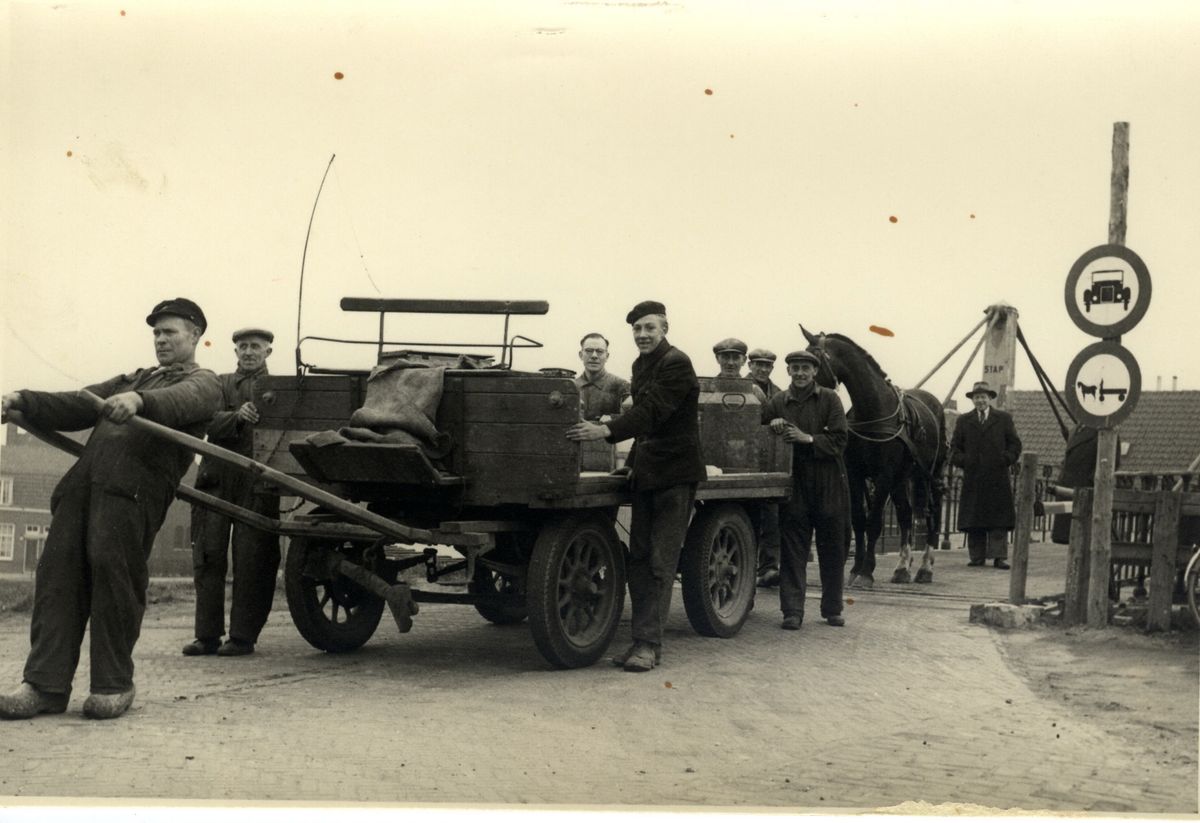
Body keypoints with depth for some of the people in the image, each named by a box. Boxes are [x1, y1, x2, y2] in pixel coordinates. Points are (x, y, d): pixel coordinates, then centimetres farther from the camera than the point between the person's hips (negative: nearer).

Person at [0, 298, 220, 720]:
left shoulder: (202, 382, 14)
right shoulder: (134, 379, 37)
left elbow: (181, 401, -11)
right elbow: (78, 406, 26)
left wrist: (139, 401, -33)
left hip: (135, 483, -6)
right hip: (85, 477, 6)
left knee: (110, 564, -17)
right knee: (58, 566, -7)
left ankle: (114, 685, -6)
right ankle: (45, 685, -9)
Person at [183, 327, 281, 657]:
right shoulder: (221, 385, 17)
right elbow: (210, 425, 0)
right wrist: (236, 416, -19)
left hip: (258, 482, -2)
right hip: (217, 478, 2)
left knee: (250, 561, -5)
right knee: (208, 556, 0)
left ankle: (243, 637, 0)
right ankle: (207, 635, 5)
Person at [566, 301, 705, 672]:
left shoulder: (676, 363, -13)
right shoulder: (641, 365, 15)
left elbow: (652, 410, -24)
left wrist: (607, 430, -34)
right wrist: (637, 460, 14)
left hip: (674, 474, -9)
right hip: (647, 474, 9)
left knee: (660, 562, -9)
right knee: (638, 560, 7)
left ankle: (648, 644, -8)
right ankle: (645, 640, 12)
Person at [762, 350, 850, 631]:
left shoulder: (830, 399, 2)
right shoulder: (777, 403, 6)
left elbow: (840, 440, -6)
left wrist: (808, 439, -17)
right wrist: (772, 426, -11)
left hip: (829, 486, 0)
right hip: (794, 485, 0)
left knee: (832, 550, 8)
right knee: (792, 550, -2)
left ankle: (832, 609, 20)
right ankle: (792, 611, -1)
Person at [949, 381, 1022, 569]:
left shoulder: (1004, 419, 9)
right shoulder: (963, 421, 13)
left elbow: (1015, 444, 9)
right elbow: (955, 447, 13)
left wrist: (1007, 459, -7)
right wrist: (962, 461, -5)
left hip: (998, 478, -1)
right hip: (973, 478, 1)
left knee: (999, 520, -3)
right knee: (973, 520, 1)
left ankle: (998, 557, -2)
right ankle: (977, 557, 6)